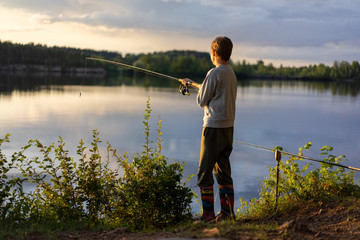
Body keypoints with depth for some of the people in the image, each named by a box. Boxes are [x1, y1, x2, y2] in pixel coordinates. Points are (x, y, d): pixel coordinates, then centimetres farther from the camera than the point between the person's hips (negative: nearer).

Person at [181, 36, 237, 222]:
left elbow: (201, 101, -8)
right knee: (223, 171, 14)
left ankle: (208, 215, -2)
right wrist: (192, 84, 36)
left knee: (204, 172, -3)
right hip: (228, 127, 8)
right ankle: (227, 212, 15)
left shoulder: (214, 73, -14)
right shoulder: (231, 73, 12)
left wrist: (197, 93, 14)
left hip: (213, 127, -8)